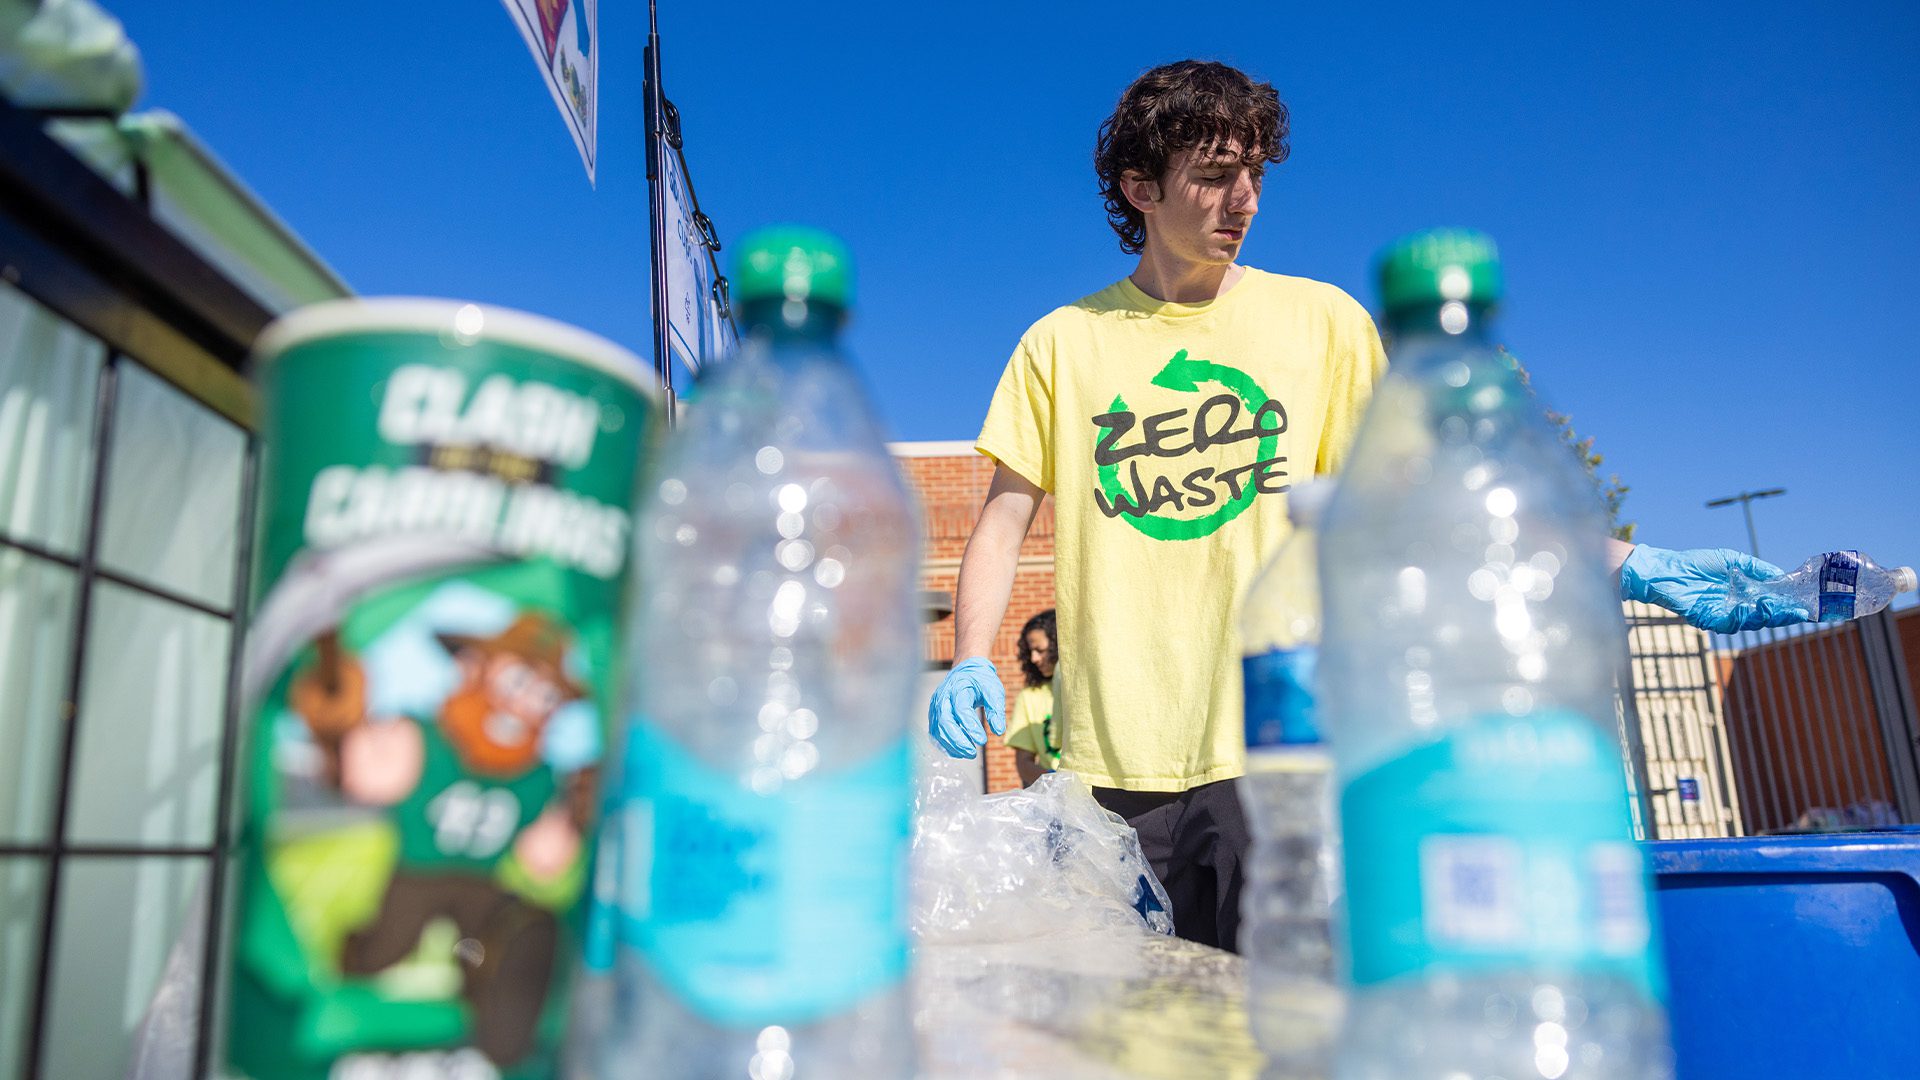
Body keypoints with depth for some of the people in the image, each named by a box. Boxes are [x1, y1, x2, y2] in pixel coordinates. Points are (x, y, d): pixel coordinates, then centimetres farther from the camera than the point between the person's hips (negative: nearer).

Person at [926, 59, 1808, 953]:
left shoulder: (1321, 321, 8)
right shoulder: (1062, 342, 7)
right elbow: (1003, 521, 6)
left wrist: (1628, 565, -3)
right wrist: (971, 663, -10)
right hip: (1114, 767, 0)